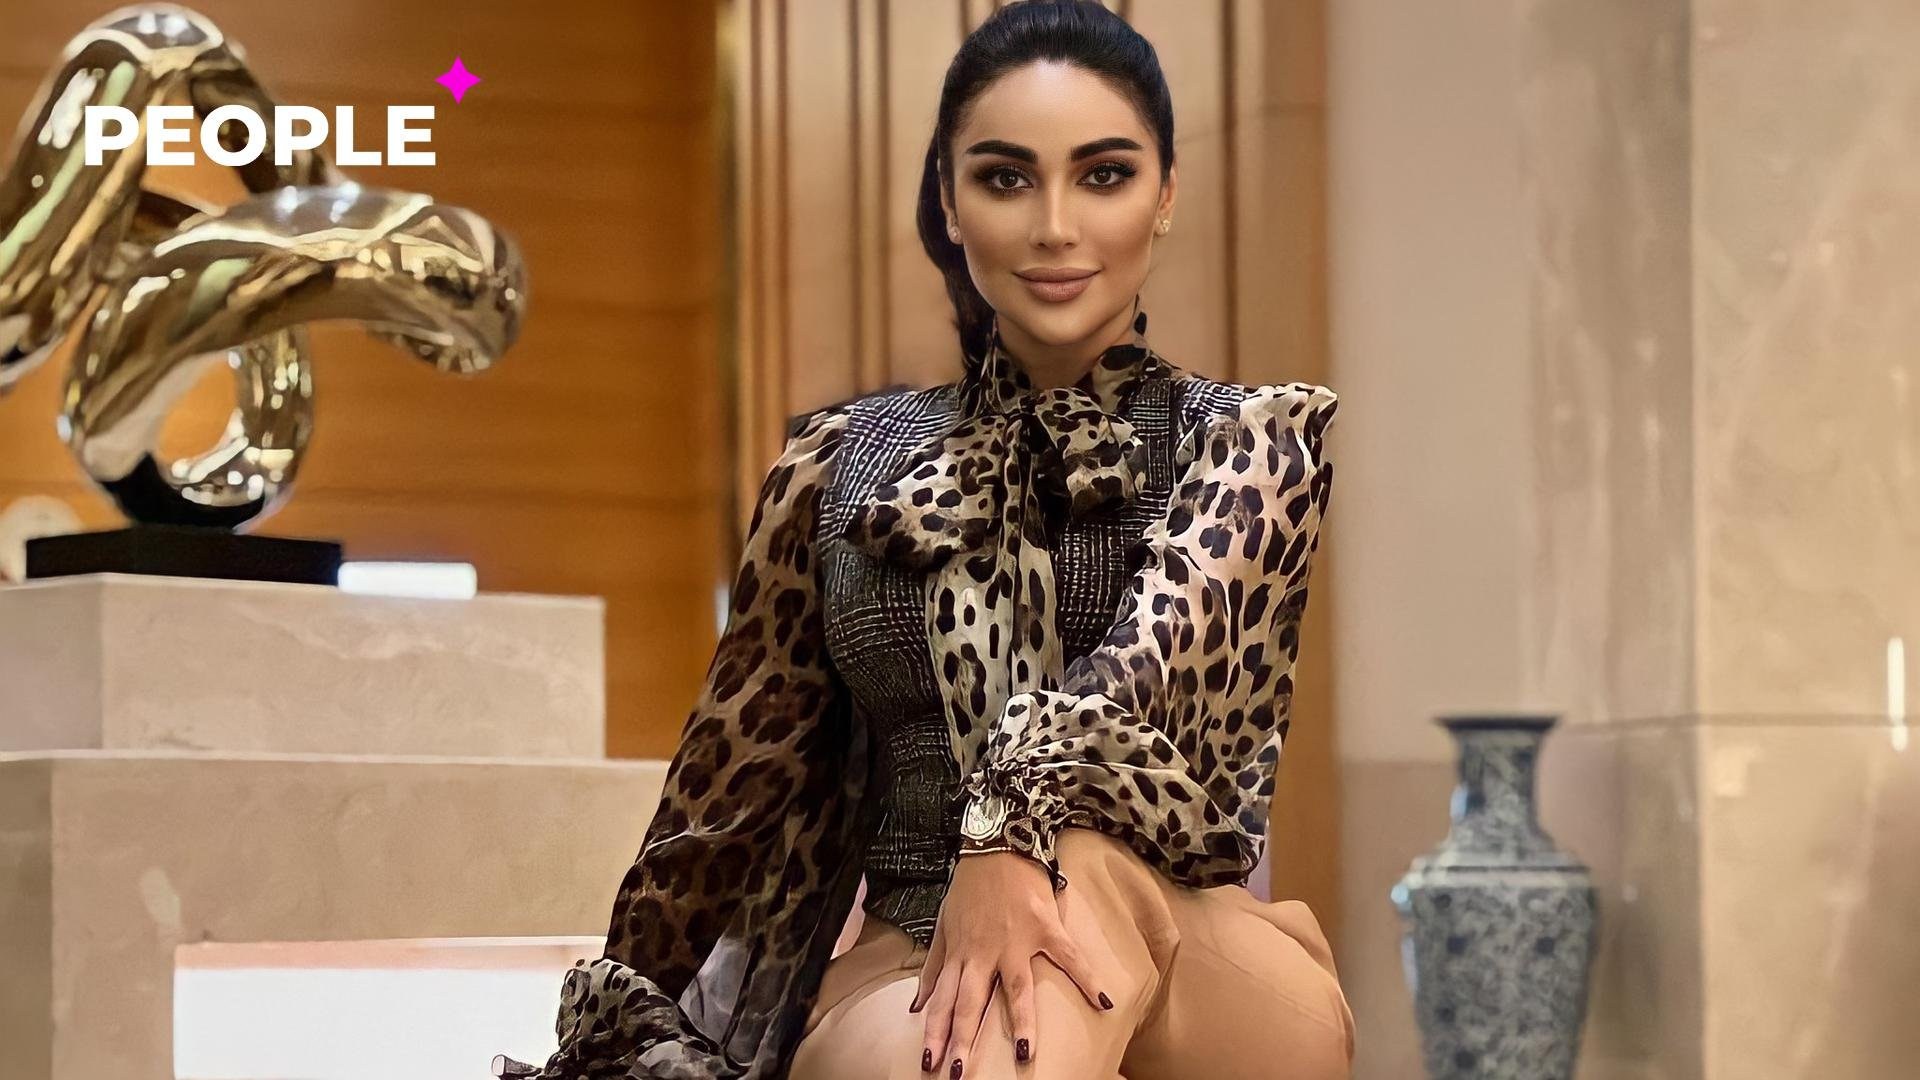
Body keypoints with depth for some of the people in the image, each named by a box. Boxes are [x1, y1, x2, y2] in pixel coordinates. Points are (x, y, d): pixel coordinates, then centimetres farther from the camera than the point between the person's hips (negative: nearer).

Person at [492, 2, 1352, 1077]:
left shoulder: (1244, 442, 6)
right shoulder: (843, 462, 13)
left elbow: (1166, 639, -16)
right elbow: (738, 786, 21)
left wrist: (1013, 831, -36)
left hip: (1217, 987, 0)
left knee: (1087, 861, -38)